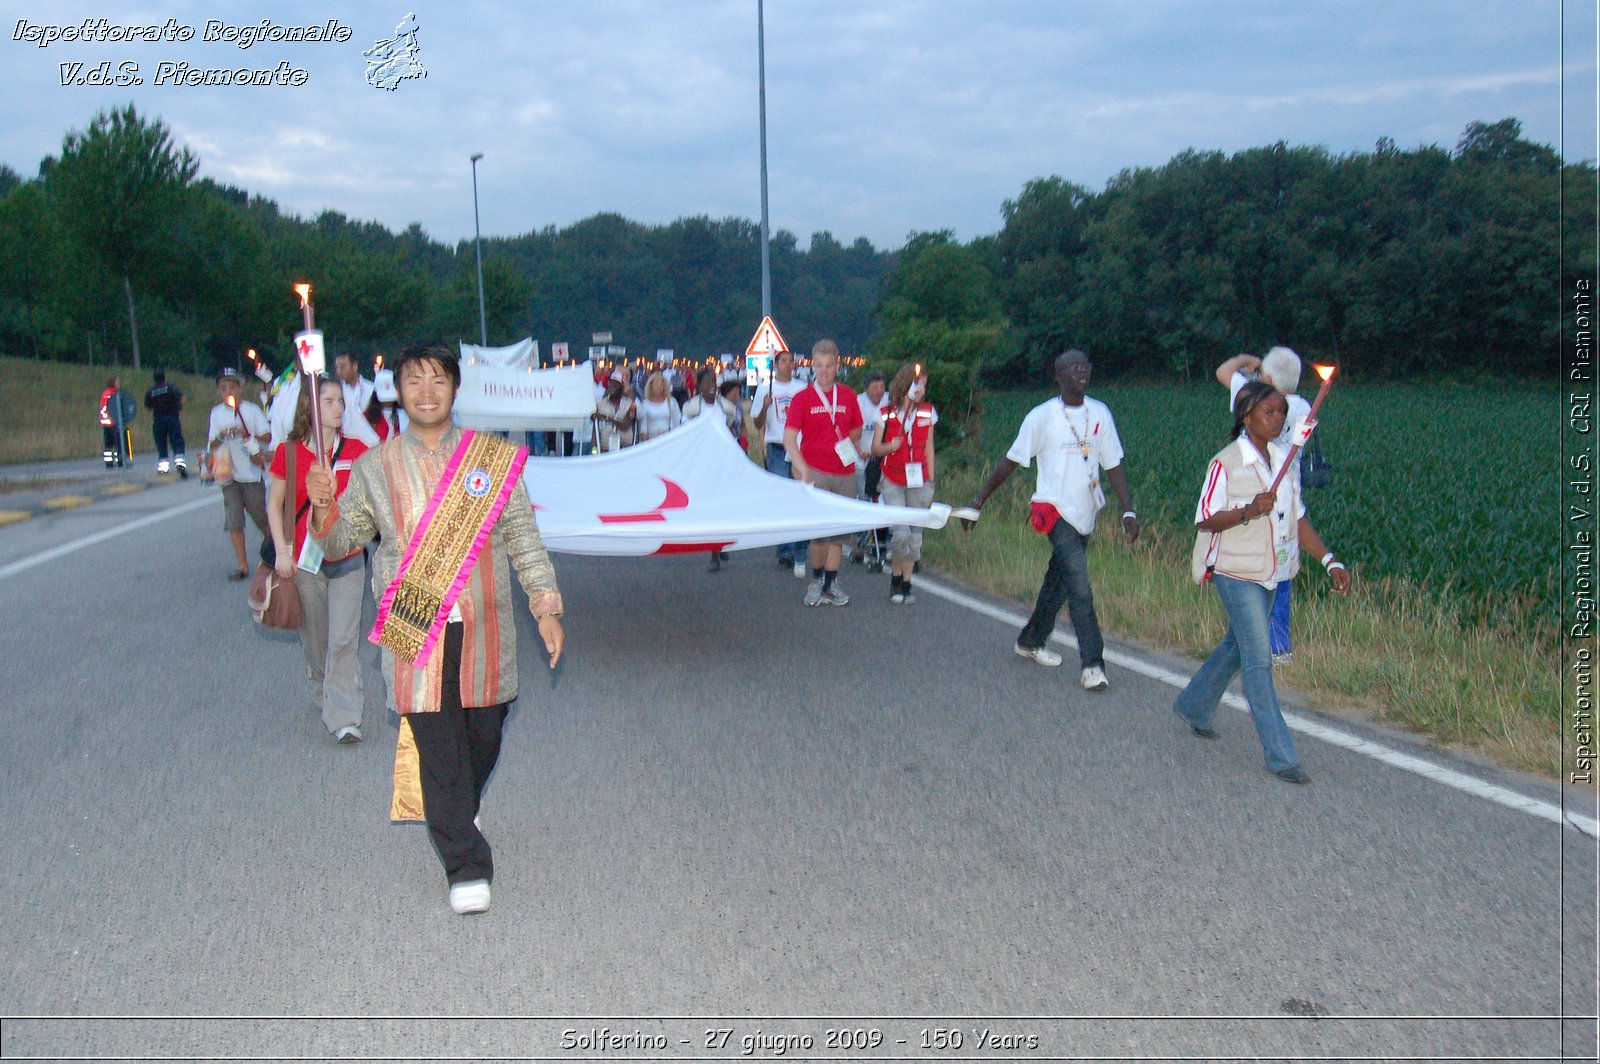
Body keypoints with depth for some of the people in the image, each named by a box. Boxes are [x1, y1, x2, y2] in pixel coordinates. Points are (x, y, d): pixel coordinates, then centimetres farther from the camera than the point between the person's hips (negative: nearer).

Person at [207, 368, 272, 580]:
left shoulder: (251, 410, -4)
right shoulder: (216, 413, 6)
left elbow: (268, 436, -7)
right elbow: (213, 445, 7)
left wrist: (247, 435, -20)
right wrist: (220, 437, -14)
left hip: (251, 472, -3)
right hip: (229, 474, 3)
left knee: (262, 517, 6)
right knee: (233, 521, -1)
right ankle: (243, 566, 4)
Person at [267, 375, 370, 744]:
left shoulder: (356, 450, 0)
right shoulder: (288, 452, -2)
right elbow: (274, 504, 5)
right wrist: (281, 551, -2)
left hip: (347, 559, 0)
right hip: (304, 559, 0)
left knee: (343, 640, -5)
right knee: (314, 639, 11)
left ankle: (344, 717, -2)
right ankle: (323, 696, 33)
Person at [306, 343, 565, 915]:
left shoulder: (495, 458, 5)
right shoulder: (374, 468, 6)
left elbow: (524, 538, 8)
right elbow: (340, 543, 10)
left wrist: (545, 607, -1)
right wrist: (324, 508, -11)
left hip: (484, 630, 1)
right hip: (416, 632, -1)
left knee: (482, 740, 12)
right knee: (439, 750, -2)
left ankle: (453, 821, 40)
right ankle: (465, 867, 9)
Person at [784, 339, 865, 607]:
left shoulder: (848, 396, 8)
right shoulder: (802, 398, -2)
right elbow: (789, 438, -12)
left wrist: (855, 450, 2)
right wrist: (802, 469, -25)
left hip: (844, 472, 4)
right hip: (815, 472, -3)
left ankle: (831, 584, 17)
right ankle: (816, 580, 14)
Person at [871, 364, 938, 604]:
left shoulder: (927, 413, 4)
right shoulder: (887, 414, -2)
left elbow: (928, 448, 11)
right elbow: (875, 448, 2)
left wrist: (931, 481, 9)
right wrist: (890, 446, -20)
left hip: (919, 481, 2)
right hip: (893, 482, -2)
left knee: (915, 535, 4)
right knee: (900, 532, -13)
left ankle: (906, 584, 17)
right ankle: (895, 579, 9)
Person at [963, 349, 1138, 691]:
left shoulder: (1100, 413, 5)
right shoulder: (1042, 416, -7)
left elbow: (1113, 466, 6)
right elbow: (1011, 461, -3)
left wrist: (1128, 511, -4)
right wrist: (978, 501, -5)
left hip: (1086, 513, 5)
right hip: (1056, 510, -5)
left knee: (1057, 581, 17)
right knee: (1080, 589, -13)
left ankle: (1030, 641, 35)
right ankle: (1092, 664, -9)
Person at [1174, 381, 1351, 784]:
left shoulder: (1283, 459, 7)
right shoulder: (1226, 463, -14)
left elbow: (1297, 517, 11)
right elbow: (1205, 520, -14)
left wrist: (1329, 559, 4)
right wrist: (1248, 511, -30)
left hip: (1271, 572, 7)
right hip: (1236, 572, -7)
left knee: (1237, 646, 20)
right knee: (1259, 659, -7)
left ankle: (1193, 705, 41)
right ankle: (1280, 755, -5)